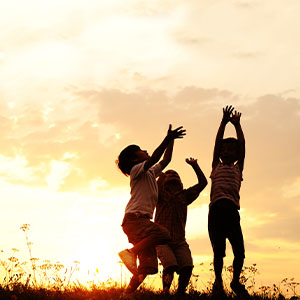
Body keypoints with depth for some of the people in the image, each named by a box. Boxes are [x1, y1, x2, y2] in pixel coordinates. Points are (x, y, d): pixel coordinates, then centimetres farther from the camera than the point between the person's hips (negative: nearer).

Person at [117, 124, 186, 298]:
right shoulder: (137, 170, 3)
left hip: (143, 220, 8)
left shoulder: (151, 173, 27)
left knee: (148, 265, -2)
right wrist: (167, 139, -15)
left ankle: (128, 293, -4)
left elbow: (165, 160, 33)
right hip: (134, 218, -8)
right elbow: (154, 158, -13)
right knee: (163, 234, -33)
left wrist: (171, 140, 28)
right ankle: (131, 252, -25)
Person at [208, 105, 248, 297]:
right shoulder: (217, 166, 21)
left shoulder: (238, 168, 23)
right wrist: (224, 122, 10)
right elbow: (217, 143, 13)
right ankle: (218, 281, 18)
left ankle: (236, 281, 19)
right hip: (216, 209, -1)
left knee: (239, 251, -4)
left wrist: (237, 124, 21)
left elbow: (242, 144, 18)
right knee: (219, 251, -1)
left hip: (232, 211, 1)